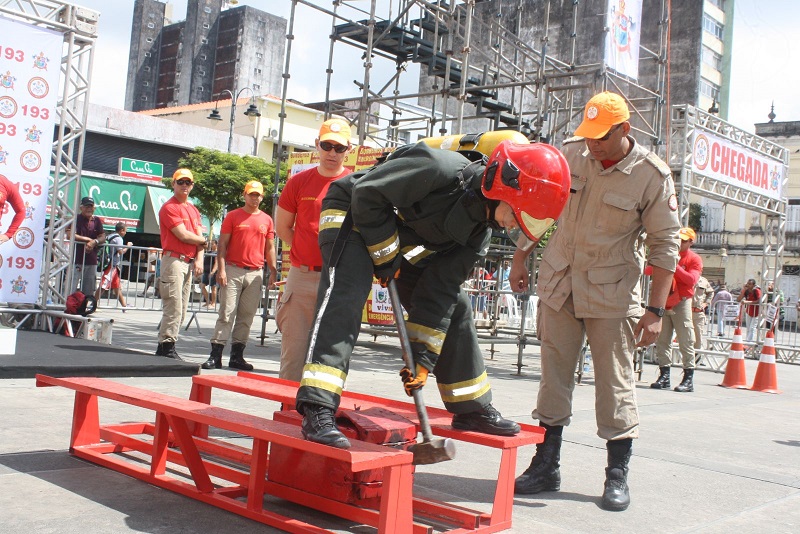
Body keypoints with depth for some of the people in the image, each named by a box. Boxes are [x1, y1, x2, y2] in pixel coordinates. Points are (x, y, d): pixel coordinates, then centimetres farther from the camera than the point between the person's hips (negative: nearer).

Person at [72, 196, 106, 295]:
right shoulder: (76, 219, -1)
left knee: (88, 292, 10)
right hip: (76, 260, -5)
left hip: (91, 261, 5)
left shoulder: (97, 220, 14)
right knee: (71, 291, -9)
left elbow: (103, 237, 8)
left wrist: (94, 242, -13)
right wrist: (88, 239, -9)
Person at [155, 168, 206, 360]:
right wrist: (203, 241, 3)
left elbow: (199, 236, 14)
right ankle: (166, 346, -4)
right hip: (174, 260, -8)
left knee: (181, 311, 8)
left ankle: (166, 347, 14)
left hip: (190, 263, 8)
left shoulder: (193, 209, 19)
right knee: (173, 308, -10)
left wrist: (199, 259, -1)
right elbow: (183, 235, -14)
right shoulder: (169, 207, -6)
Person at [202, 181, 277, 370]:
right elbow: (222, 245, 3)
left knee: (247, 316, 4)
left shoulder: (267, 220, 13)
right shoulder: (233, 216, 6)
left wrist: (273, 272, 8)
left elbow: (270, 248, 16)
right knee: (226, 313, -6)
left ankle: (237, 355, 10)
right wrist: (221, 269, -7)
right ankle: (215, 355, -6)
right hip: (233, 270, -3)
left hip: (256, 273, 3)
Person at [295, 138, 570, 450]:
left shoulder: (479, 229, -9)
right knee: (345, 297, -30)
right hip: (355, 216, -7)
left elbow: (439, 290, -9)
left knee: (454, 305, 3)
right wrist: (384, 257, -22)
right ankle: (318, 409, -33)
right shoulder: (443, 169, -33)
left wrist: (423, 358, -13)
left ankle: (472, 408, 14)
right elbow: (366, 194, -29)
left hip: (406, 239, 8)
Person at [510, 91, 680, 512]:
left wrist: (655, 310, -11)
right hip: (558, 284, 4)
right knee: (554, 376, 8)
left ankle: (617, 474, 16)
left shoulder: (652, 176, -11)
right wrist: (520, 257, 12)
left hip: (612, 294, -3)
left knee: (615, 383, 2)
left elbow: (664, 245, -8)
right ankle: (546, 466, 19)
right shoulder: (569, 153, -2)